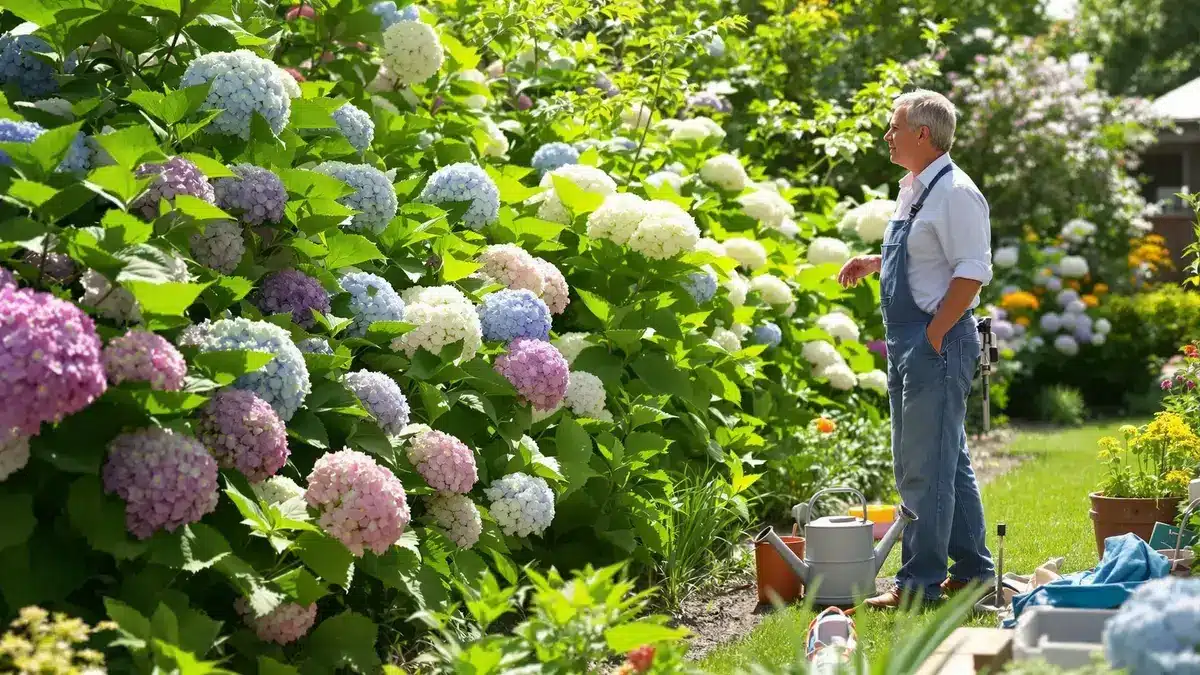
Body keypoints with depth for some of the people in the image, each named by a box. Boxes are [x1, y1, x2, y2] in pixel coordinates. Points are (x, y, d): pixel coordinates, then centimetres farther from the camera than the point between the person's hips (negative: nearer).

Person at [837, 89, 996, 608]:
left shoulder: (954, 192, -15)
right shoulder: (913, 190, 15)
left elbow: (972, 271, -20)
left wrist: (934, 335, -20)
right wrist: (873, 263, 14)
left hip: (938, 343, -10)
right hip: (909, 343, 10)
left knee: (926, 468, -6)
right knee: (948, 463, 17)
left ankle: (919, 582, 0)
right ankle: (972, 569, 27)